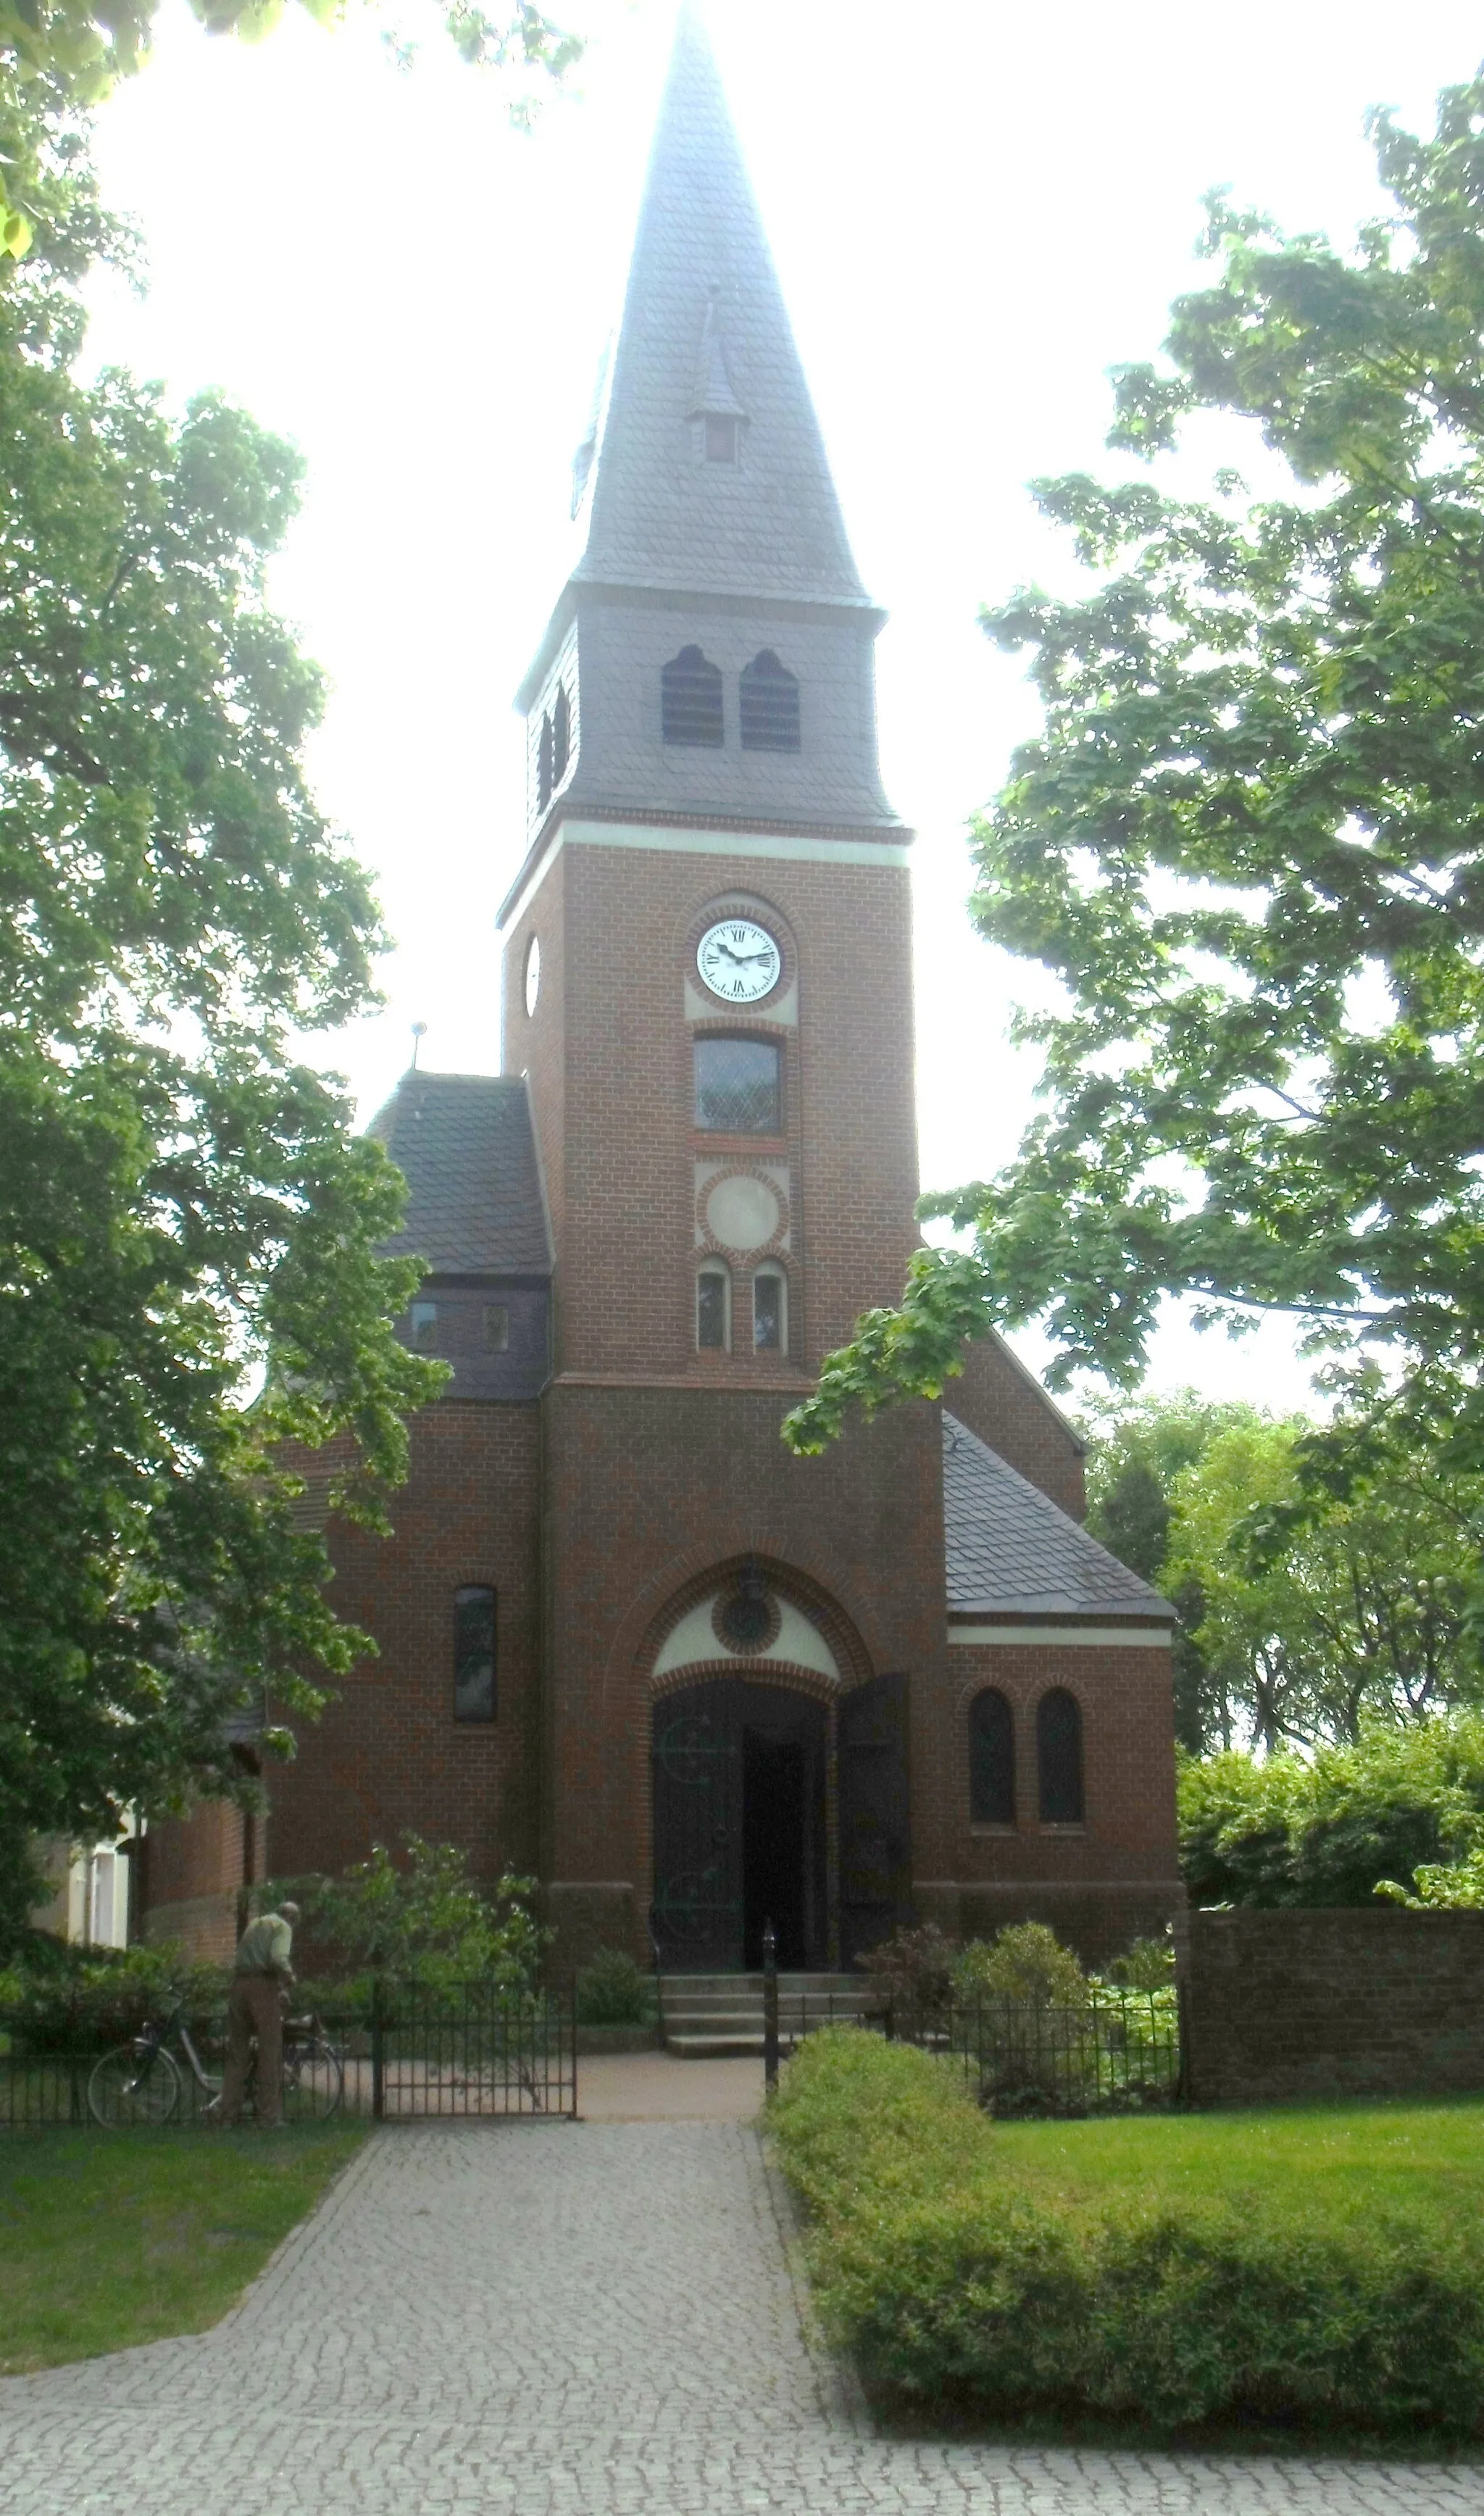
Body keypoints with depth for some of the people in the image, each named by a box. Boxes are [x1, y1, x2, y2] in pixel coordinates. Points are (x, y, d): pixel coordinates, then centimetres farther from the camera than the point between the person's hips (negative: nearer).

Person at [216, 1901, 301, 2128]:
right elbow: (278, 1959, -15)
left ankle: (228, 2114, 10)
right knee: (270, 2053, -1)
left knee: (237, 2051, 11)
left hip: (239, 1984, 7)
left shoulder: (254, 1924, 26)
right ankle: (269, 2116, -2)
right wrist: (290, 1977, 4)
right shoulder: (283, 1927, 3)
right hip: (264, 1986, -7)